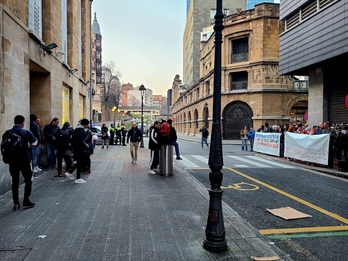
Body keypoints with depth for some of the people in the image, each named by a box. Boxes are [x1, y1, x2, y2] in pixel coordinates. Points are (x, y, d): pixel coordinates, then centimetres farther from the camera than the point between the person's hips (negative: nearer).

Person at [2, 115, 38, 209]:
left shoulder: (7, 133, 0)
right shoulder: (26, 132, -8)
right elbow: (35, 143, 5)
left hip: (12, 160, 3)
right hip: (24, 160, -3)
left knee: (15, 181, 10)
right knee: (28, 180, 11)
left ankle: (16, 203, 13)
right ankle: (26, 200, 10)